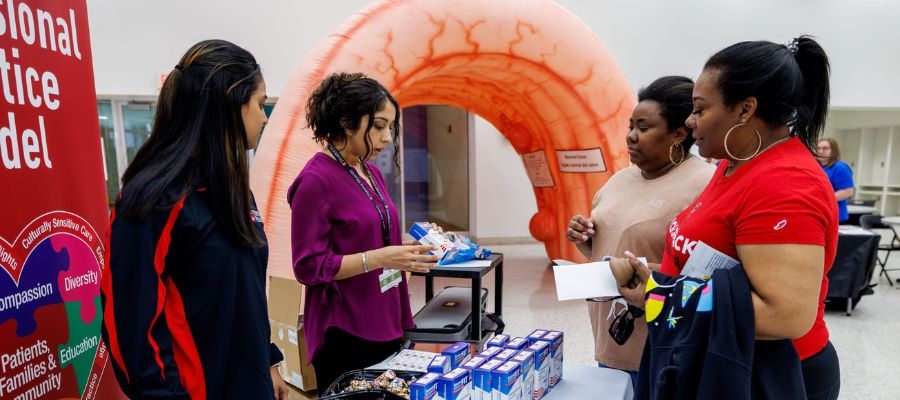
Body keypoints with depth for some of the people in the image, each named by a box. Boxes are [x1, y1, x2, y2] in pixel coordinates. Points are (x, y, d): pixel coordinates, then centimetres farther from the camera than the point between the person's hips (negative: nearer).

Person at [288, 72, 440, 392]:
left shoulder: (371, 173, 7)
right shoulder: (316, 180, -15)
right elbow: (309, 266, -17)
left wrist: (408, 249, 4)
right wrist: (379, 258, -24)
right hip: (345, 335, -7)